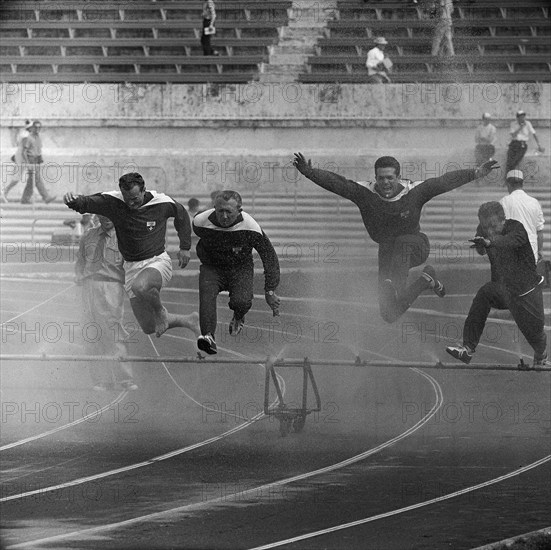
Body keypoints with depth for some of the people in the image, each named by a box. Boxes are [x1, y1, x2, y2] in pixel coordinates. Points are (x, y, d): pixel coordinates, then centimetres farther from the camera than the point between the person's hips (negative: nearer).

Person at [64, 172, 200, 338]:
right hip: (132, 267, 4)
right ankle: (188, 320, 33)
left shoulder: (162, 203, -11)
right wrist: (73, 200, -44)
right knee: (149, 328, 4)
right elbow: (86, 203, -21)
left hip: (157, 261, -4)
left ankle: (160, 311, -5)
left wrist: (185, 247, 10)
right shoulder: (112, 201, -11)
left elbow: (181, 214, 9)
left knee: (140, 286, -39)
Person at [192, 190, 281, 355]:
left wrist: (270, 291, -12)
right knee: (206, 293, -30)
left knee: (242, 301, -25)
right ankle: (208, 337, -41)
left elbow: (269, 256, -11)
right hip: (212, 268, 1)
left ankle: (238, 317, 13)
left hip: (241, 269, -1)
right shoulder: (202, 222, -18)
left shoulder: (250, 228, -22)